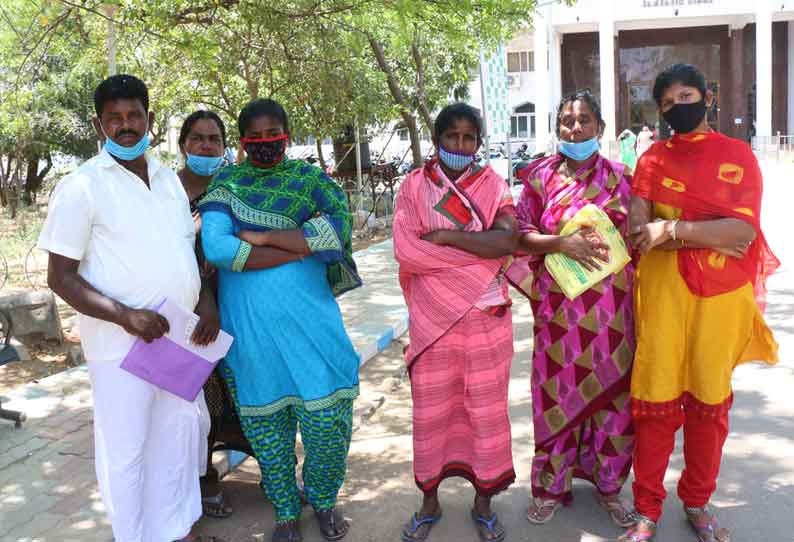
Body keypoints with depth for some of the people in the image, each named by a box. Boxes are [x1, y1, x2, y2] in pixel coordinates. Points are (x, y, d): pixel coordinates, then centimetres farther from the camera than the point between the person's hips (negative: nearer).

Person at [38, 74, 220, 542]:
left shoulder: (169, 179, 10)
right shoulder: (82, 186, -9)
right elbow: (61, 277, -10)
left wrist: (206, 302, 2)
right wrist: (125, 315, -22)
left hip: (179, 337, 6)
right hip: (122, 344, -6)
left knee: (182, 432, 16)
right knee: (126, 447, 4)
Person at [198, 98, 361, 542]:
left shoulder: (311, 179, 5)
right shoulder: (224, 183, 4)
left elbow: (338, 231, -13)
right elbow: (215, 247, -13)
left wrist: (258, 237, -13)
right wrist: (301, 248, -13)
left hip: (309, 318, 0)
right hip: (250, 326, 0)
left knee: (327, 418, 2)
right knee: (267, 422, 11)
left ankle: (323, 499, 30)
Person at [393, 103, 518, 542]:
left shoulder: (492, 184, 3)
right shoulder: (414, 186, 1)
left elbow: (506, 240, -14)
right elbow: (405, 250, -14)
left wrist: (444, 236, -15)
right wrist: (479, 252, -13)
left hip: (486, 316, 0)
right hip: (432, 317, 0)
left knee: (486, 408, 8)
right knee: (431, 410, 9)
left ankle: (483, 500, 25)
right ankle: (429, 500, 27)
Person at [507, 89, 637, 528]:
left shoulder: (620, 178, 5)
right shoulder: (541, 175, 3)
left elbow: (636, 239, 9)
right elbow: (521, 235, -2)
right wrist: (562, 242, -18)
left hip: (610, 308, 1)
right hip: (558, 306, -1)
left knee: (612, 392, 7)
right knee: (557, 393, 6)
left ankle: (608, 484, 27)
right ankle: (550, 487, 23)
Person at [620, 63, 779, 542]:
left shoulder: (738, 155, 4)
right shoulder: (653, 158, 8)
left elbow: (742, 232, -11)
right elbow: (638, 231, -6)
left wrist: (670, 229, -16)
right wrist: (710, 237, -13)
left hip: (722, 295, 0)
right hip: (663, 290, 0)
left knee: (709, 400, 8)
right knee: (656, 399, -1)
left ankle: (697, 502, 27)